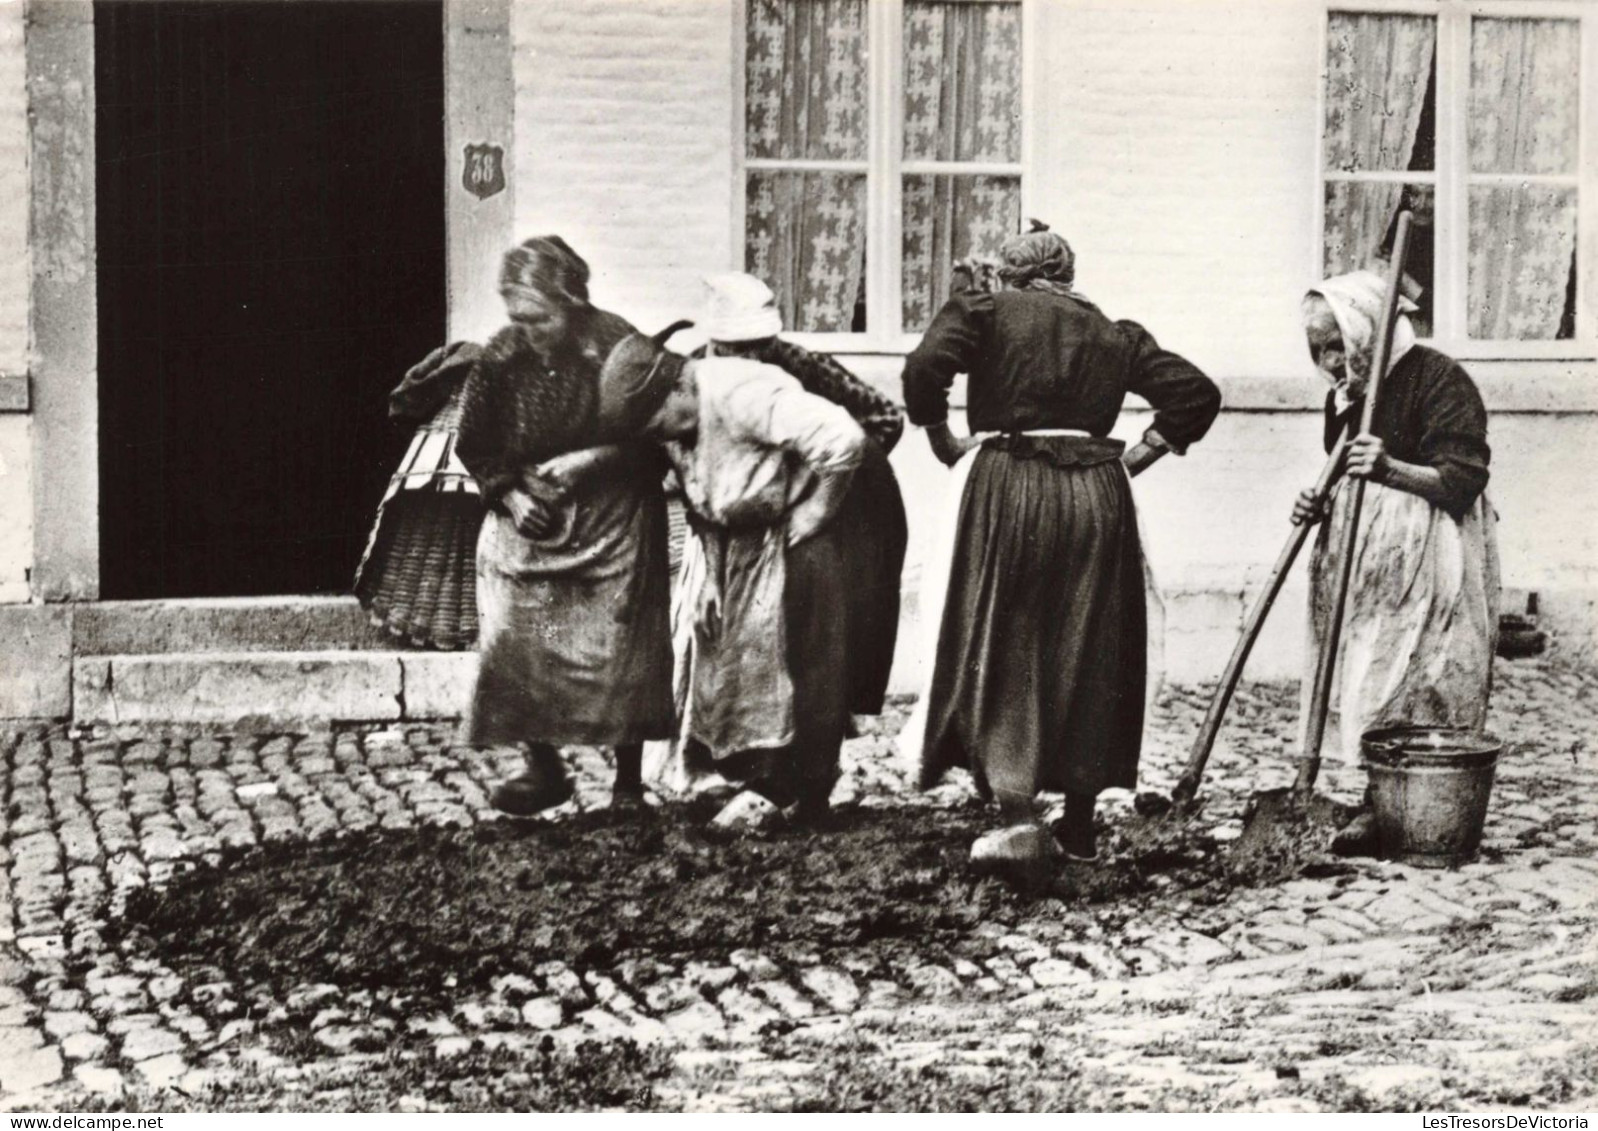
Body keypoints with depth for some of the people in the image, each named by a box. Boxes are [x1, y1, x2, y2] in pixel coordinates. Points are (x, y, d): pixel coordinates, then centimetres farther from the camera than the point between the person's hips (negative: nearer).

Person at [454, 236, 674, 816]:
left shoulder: (619, 349, -14)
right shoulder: (500, 357, -6)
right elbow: (474, 446, 6)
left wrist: (593, 459, -19)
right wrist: (509, 494, -9)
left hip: (611, 523, -3)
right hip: (528, 522, 3)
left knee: (618, 649, -2)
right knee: (516, 646, -3)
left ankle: (628, 780, 12)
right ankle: (542, 768, 14)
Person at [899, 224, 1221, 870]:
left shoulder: (983, 312, 4)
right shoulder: (1113, 334, 15)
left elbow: (925, 367, -13)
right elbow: (1197, 394, 9)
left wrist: (944, 443, 0)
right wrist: (1138, 456, 11)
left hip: (1005, 487, -3)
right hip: (1096, 495, 3)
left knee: (1000, 653, 1)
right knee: (1090, 656, 11)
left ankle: (1018, 814, -12)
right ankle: (1079, 827, 17)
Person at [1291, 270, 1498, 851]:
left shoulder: (1440, 380, -11)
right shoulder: (1344, 395, 14)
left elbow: (1462, 482, -17)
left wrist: (1391, 468, -31)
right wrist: (1318, 507, 2)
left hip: (1425, 568, -8)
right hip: (1362, 564, 8)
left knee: (1408, 686, -10)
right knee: (1369, 683, 4)